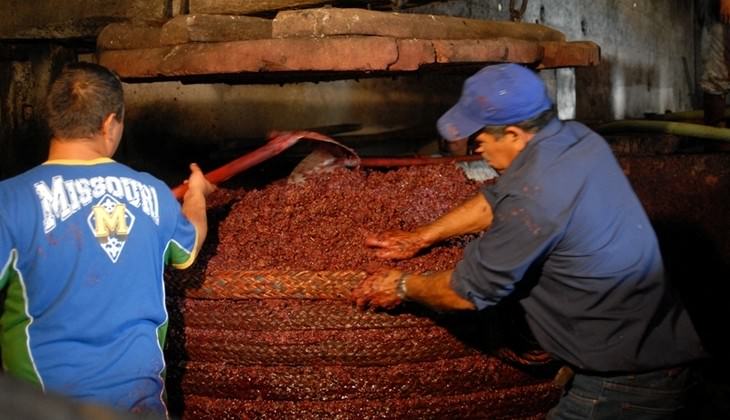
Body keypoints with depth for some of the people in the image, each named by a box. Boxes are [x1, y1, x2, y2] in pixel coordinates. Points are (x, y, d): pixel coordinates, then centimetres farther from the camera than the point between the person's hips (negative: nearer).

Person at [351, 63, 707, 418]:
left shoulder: (535, 196, -27)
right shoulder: (577, 137, -1)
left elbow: (467, 292, -13)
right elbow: (494, 200, 15)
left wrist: (402, 287, 4)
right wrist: (419, 238, 22)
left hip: (628, 379, -8)